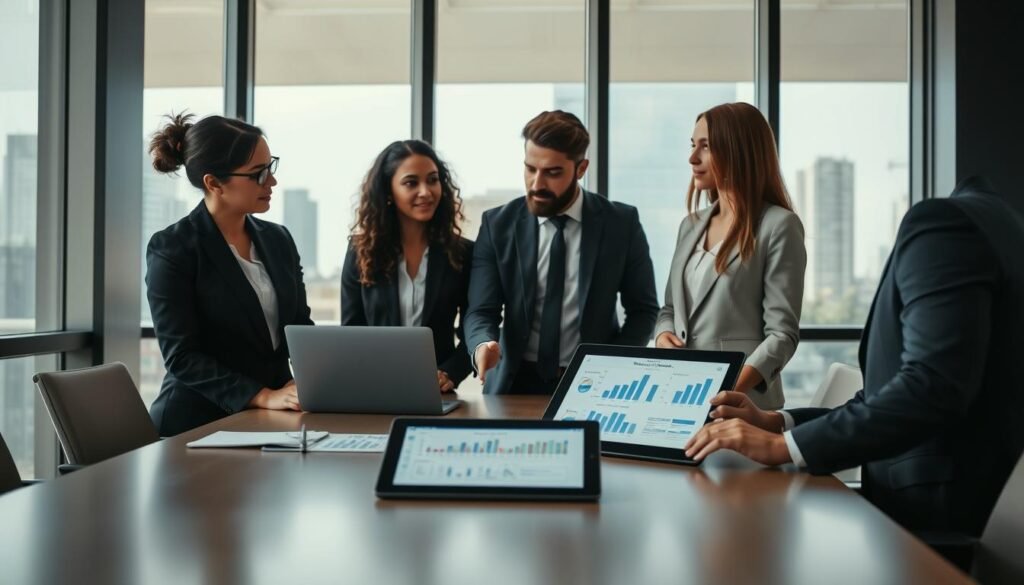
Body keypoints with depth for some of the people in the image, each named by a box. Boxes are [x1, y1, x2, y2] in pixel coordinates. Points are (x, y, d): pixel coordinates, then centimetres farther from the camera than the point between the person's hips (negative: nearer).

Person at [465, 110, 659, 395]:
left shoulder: (621, 222, -2)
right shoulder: (498, 224, -1)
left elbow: (643, 309, 4)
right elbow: (481, 311, -3)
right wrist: (484, 344, -25)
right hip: (516, 382, 0)